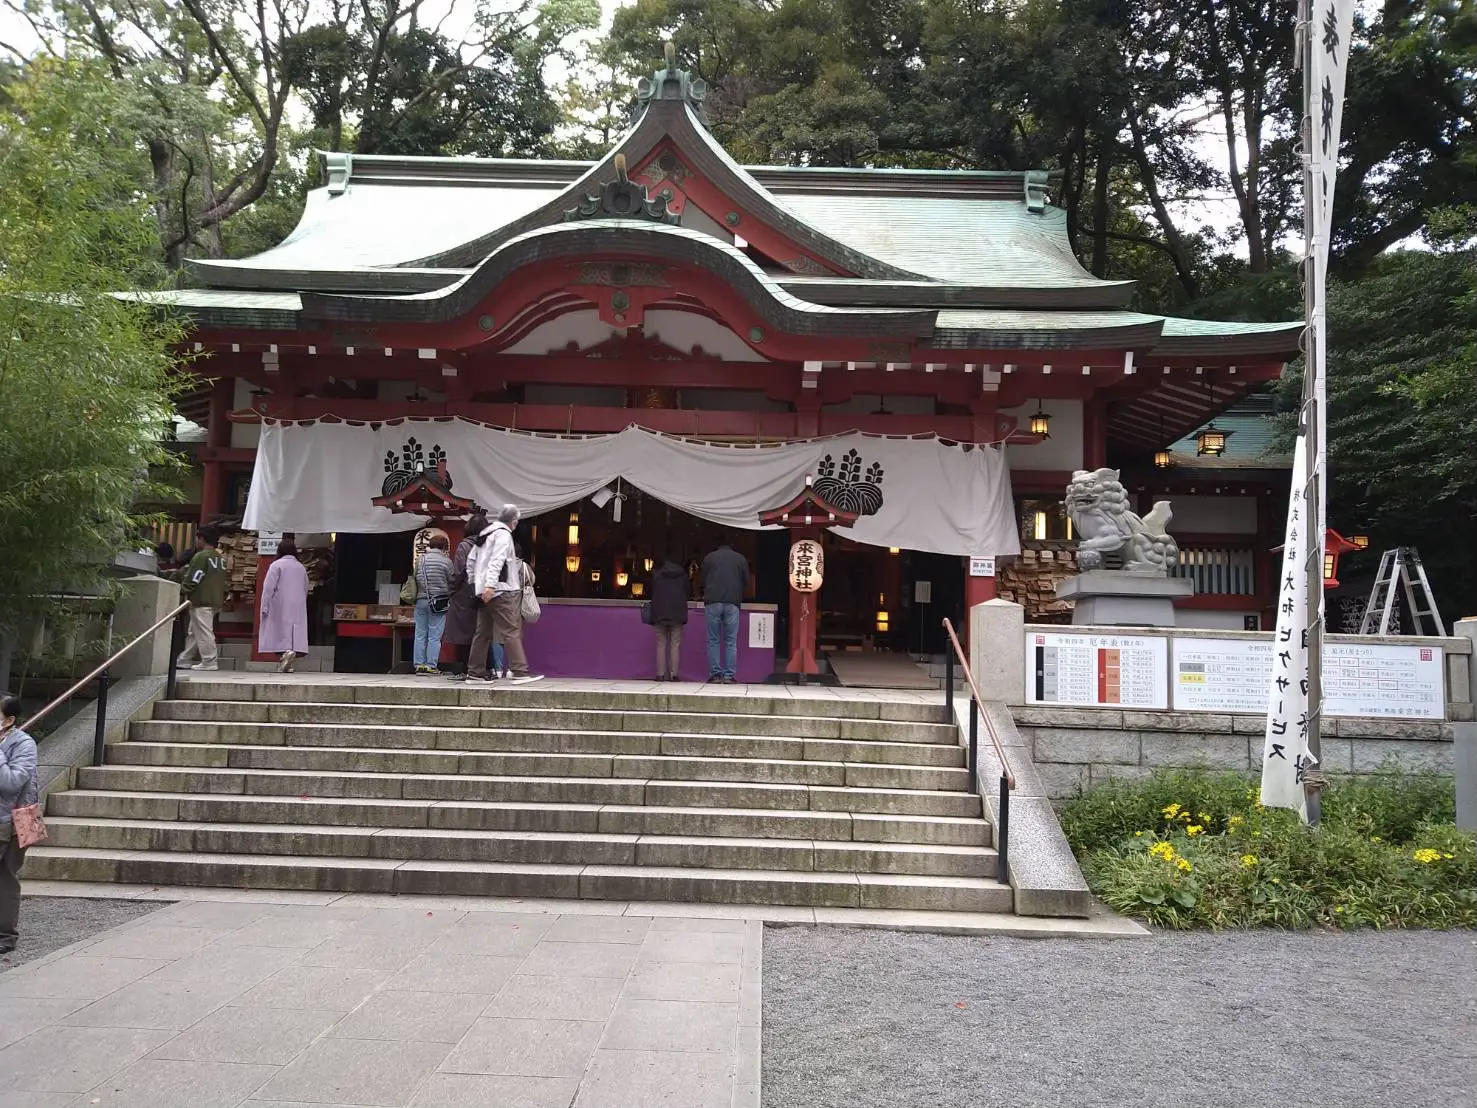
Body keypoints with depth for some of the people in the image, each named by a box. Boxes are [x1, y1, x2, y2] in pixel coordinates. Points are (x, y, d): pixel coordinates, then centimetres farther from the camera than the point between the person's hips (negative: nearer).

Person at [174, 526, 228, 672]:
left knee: (203, 632, -6)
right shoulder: (221, 558, 15)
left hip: (201, 601, -9)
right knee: (194, 632, 16)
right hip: (216, 600, 9)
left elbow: (192, 579, -15)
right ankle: (185, 660, 22)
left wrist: (183, 589, 1)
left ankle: (209, 662, -6)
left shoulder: (201, 556, -12)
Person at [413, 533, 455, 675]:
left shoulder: (420, 559, 7)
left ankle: (419, 664, 11)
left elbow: (414, 579, 11)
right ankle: (431, 665, 0)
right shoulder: (446, 561, -5)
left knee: (420, 635, 9)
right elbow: (452, 582, -2)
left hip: (421, 601, 4)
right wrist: (448, 597, 14)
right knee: (434, 636, 0)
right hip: (438, 602, -4)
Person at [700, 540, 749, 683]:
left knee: (713, 641, 3)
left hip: (713, 603, 0)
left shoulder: (709, 558, 13)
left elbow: (703, 581, 15)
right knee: (731, 641, 1)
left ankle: (715, 674, -2)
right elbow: (746, 582, 16)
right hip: (732, 604, 0)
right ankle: (729, 675, -3)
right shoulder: (741, 559, 14)